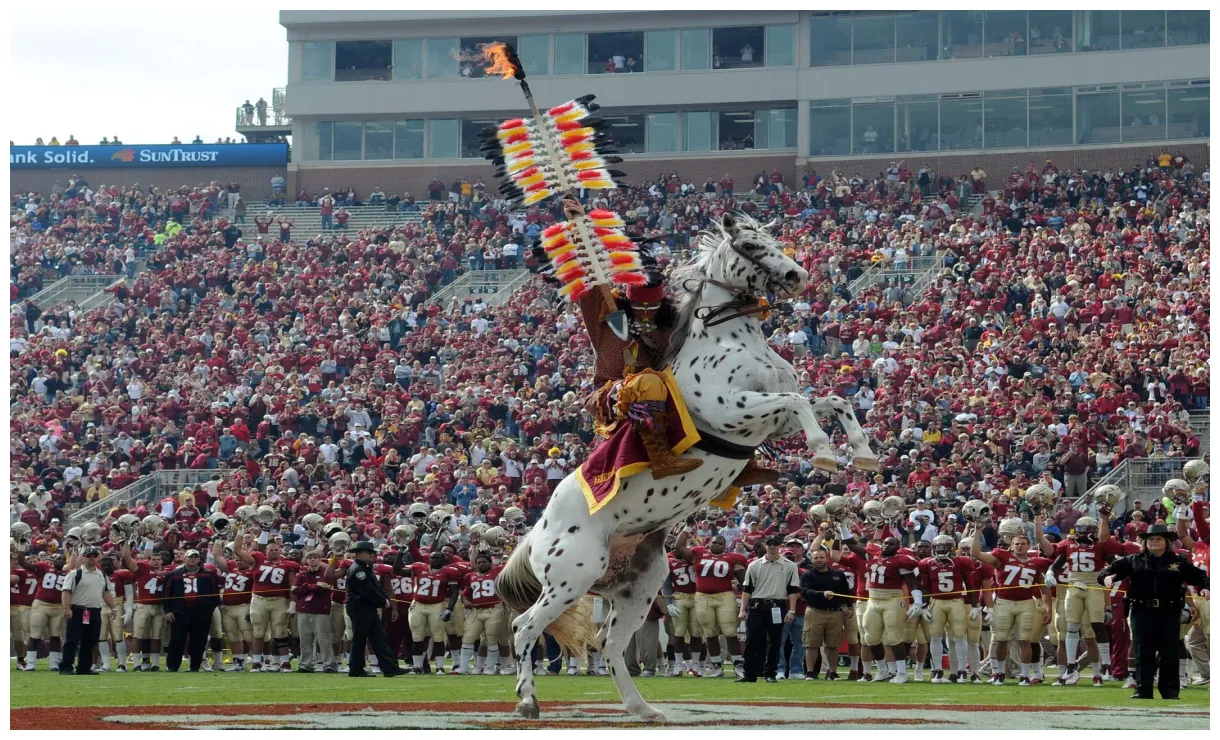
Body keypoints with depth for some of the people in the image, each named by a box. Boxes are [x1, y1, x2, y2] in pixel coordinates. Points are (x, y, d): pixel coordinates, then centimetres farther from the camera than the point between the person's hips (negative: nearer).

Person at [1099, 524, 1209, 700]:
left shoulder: (1179, 561, 8)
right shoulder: (1134, 560, 9)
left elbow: (1198, 576, 7)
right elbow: (1114, 568, 5)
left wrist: (1204, 588, -13)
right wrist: (1106, 576, -17)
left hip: (1169, 613, 0)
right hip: (1142, 612, 0)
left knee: (1169, 652, 1)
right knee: (1143, 652, 2)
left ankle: (1170, 690, 8)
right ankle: (1143, 690, 6)